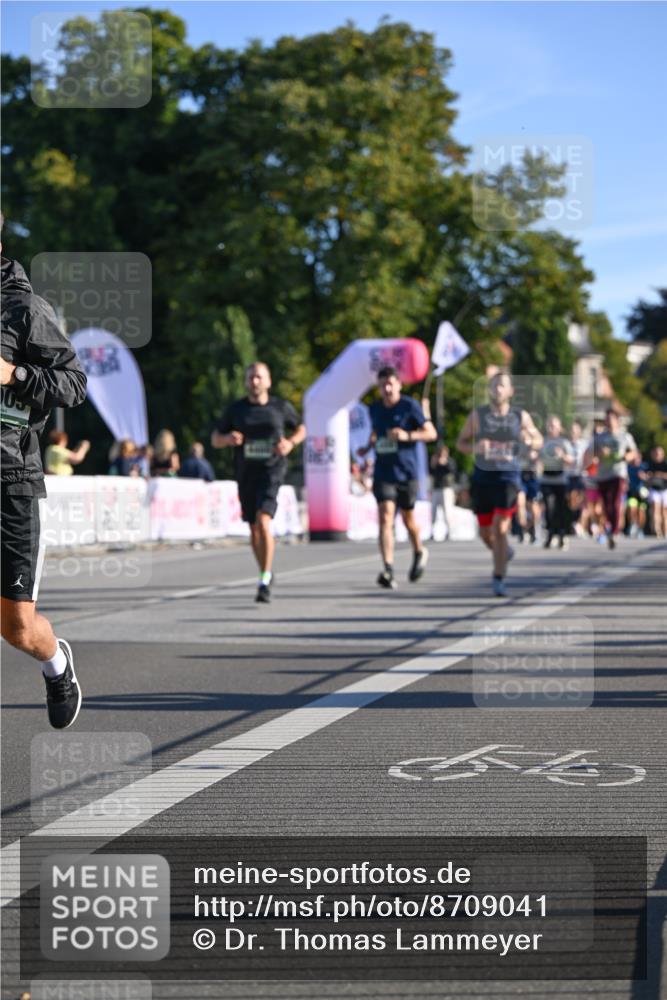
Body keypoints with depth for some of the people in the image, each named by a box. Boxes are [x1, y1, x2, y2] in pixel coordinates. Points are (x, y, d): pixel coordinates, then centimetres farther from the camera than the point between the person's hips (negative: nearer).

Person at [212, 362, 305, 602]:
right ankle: (266, 574, 32)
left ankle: (265, 581, -20)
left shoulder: (281, 407, 3)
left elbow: (301, 429, 18)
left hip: (272, 471, -4)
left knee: (263, 521, -21)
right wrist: (228, 438, -12)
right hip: (246, 473, 4)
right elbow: (215, 439, 11)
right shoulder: (235, 409, 6)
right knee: (254, 528, 12)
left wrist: (290, 442, -3)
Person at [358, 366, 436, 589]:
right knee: (386, 516, -14)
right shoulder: (375, 409, 8)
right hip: (383, 473, 2)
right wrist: (367, 447, 8)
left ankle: (419, 553, 43)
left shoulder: (410, 406, -6)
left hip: (406, 472, -2)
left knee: (408, 517, 12)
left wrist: (407, 436, -21)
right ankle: (388, 571, -21)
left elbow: (431, 433, -6)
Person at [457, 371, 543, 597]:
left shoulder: (521, 416, 3)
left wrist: (529, 441, -11)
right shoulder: (477, 415, 2)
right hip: (482, 477, 2)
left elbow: (539, 441, 13)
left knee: (500, 528, -15)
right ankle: (503, 552, 43)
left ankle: (498, 579, -8)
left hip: (508, 477, -2)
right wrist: (475, 447, -15)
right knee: (485, 532, 9)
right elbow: (461, 443, 7)